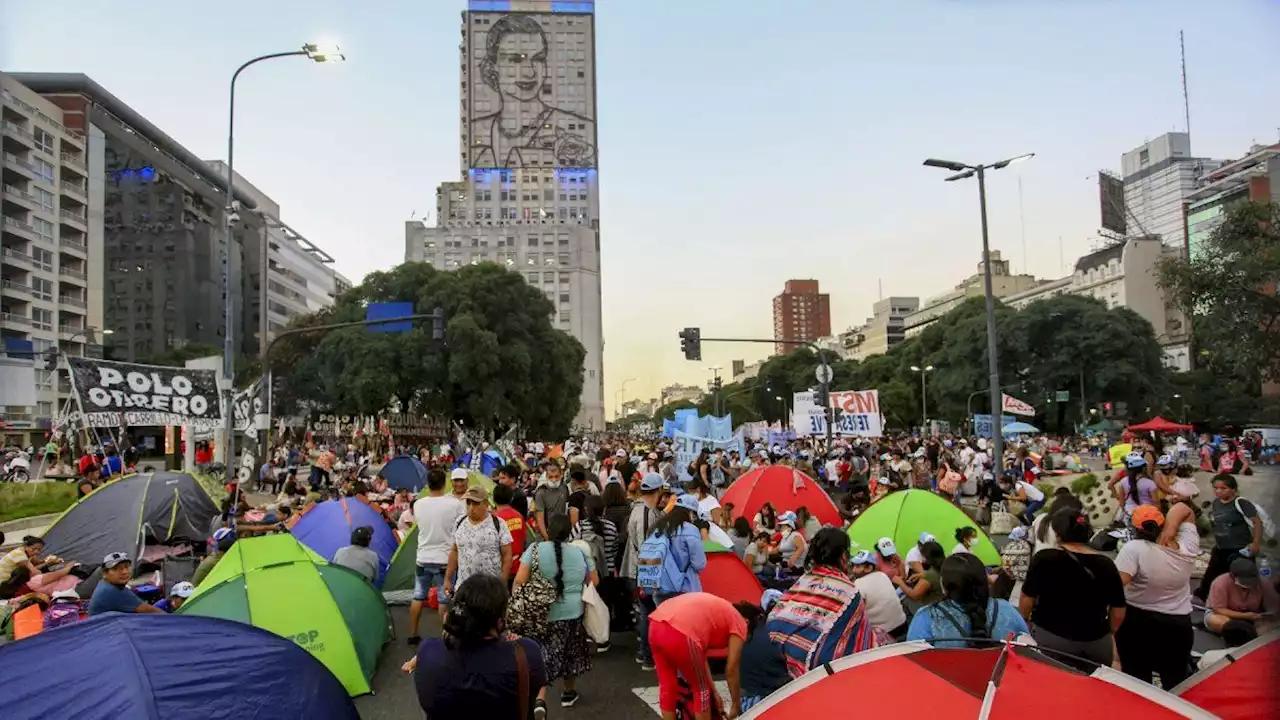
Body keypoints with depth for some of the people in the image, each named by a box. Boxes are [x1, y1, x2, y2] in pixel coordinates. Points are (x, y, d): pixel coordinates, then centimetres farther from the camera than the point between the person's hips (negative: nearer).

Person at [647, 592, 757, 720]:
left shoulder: (718, 609, 36)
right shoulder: (739, 623, 16)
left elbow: (700, 654, 35)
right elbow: (731, 670, 15)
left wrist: (714, 692, 39)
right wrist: (736, 705, 28)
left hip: (655, 624, 8)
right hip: (679, 634, -7)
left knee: (667, 687, 26)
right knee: (701, 690, 17)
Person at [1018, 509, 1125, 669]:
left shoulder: (1045, 558, -9)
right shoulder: (1106, 564, 0)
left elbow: (1027, 599, -2)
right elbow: (1119, 613, 7)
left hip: (1050, 639, -3)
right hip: (1097, 643, 3)